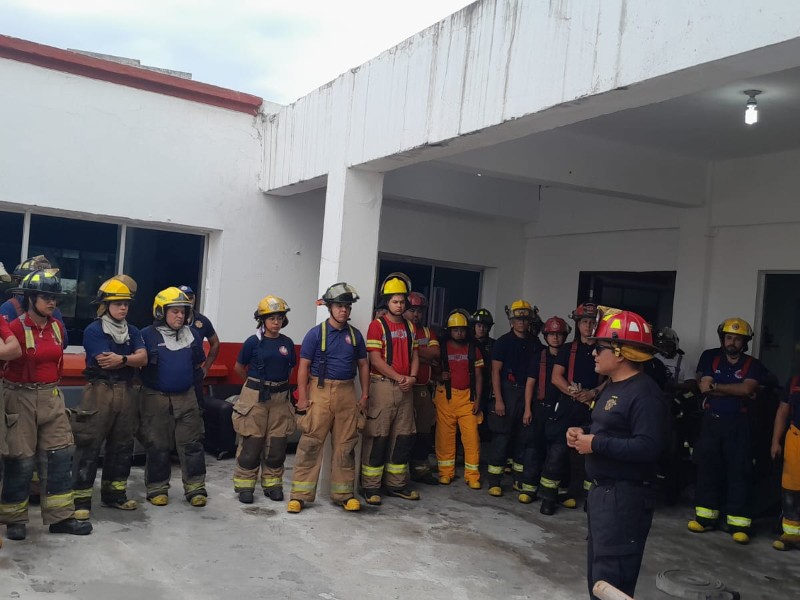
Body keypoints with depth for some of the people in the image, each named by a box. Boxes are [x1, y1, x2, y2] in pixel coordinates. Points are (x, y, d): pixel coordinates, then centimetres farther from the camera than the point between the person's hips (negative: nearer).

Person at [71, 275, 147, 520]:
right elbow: (105, 361, -17)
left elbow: (143, 358, -3)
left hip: (125, 392, 6)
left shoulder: (132, 331, 11)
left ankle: (114, 493, 24)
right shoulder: (93, 331, -7)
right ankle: (81, 498, 1)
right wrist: (130, 358, -6)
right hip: (99, 391, -6)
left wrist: (121, 358, -19)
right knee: (89, 445, -5)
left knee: (122, 444, 12)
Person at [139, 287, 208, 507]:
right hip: (155, 398, -3)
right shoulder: (147, 335, -9)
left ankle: (195, 488, 13)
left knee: (192, 444, 4)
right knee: (157, 446, 7)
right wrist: (156, 380, -5)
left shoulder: (191, 336, 6)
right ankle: (157, 488, 20)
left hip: (186, 398, 4)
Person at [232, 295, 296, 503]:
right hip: (255, 396, -4)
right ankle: (245, 485, 10)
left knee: (277, 443, 8)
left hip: (280, 397, 4)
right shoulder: (253, 342, -6)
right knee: (251, 443, -1)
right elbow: (239, 367, 5)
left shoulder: (288, 343, 4)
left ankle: (272, 484, 20)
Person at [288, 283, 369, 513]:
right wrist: (302, 397, -9)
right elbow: (304, 366, -3)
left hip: (347, 394, 4)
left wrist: (365, 395, 9)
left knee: (345, 445, 9)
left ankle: (344, 494, 19)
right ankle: (300, 494, 3)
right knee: (310, 444, -4)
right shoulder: (316, 333, -2)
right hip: (320, 391, -4)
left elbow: (363, 365, 15)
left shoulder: (355, 335, 9)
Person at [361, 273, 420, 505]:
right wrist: (398, 377, -14)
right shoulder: (378, 325, -4)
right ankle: (370, 487, 4)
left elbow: (414, 355, 14)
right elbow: (376, 359, -11)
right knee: (377, 436, -3)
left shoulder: (410, 327, 15)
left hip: (406, 388, 6)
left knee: (404, 436, 10)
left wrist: (412, 377, -4)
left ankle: (397, 484, 21)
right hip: (383, 385, -6)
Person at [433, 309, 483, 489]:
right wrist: (440, 376, -13)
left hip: (467, 396, 1)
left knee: (471, 435, -3)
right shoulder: (441, 348, 5)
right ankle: (446, 472, 13)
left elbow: (478, 376, 10)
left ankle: (472, 475, 4)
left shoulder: (473, 349, 10)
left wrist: (477, 399, 2)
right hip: (445, 395, -1)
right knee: (445, 434, 1)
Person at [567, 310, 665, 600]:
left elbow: (649, 446, -30)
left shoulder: (644, 392, -20)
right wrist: (583, 432, 5)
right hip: (601, 491, 11)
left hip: (625, 497, -11)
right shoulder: (612, 386, 13)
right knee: (597, 572, 21)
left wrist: (597, 444, -23)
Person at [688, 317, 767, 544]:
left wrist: (715, 386, -14)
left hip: (738, 423, -1)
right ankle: (706, 515, 16)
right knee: (706, 467, 6)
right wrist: (736, 391, -12)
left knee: (739, 471, -1)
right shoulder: (709, 357, 3)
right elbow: (705, 388, -8)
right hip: (711, 420, 2)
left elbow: (747, 388, -16)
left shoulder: (752, 365, 1)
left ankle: (738, 523, 2)